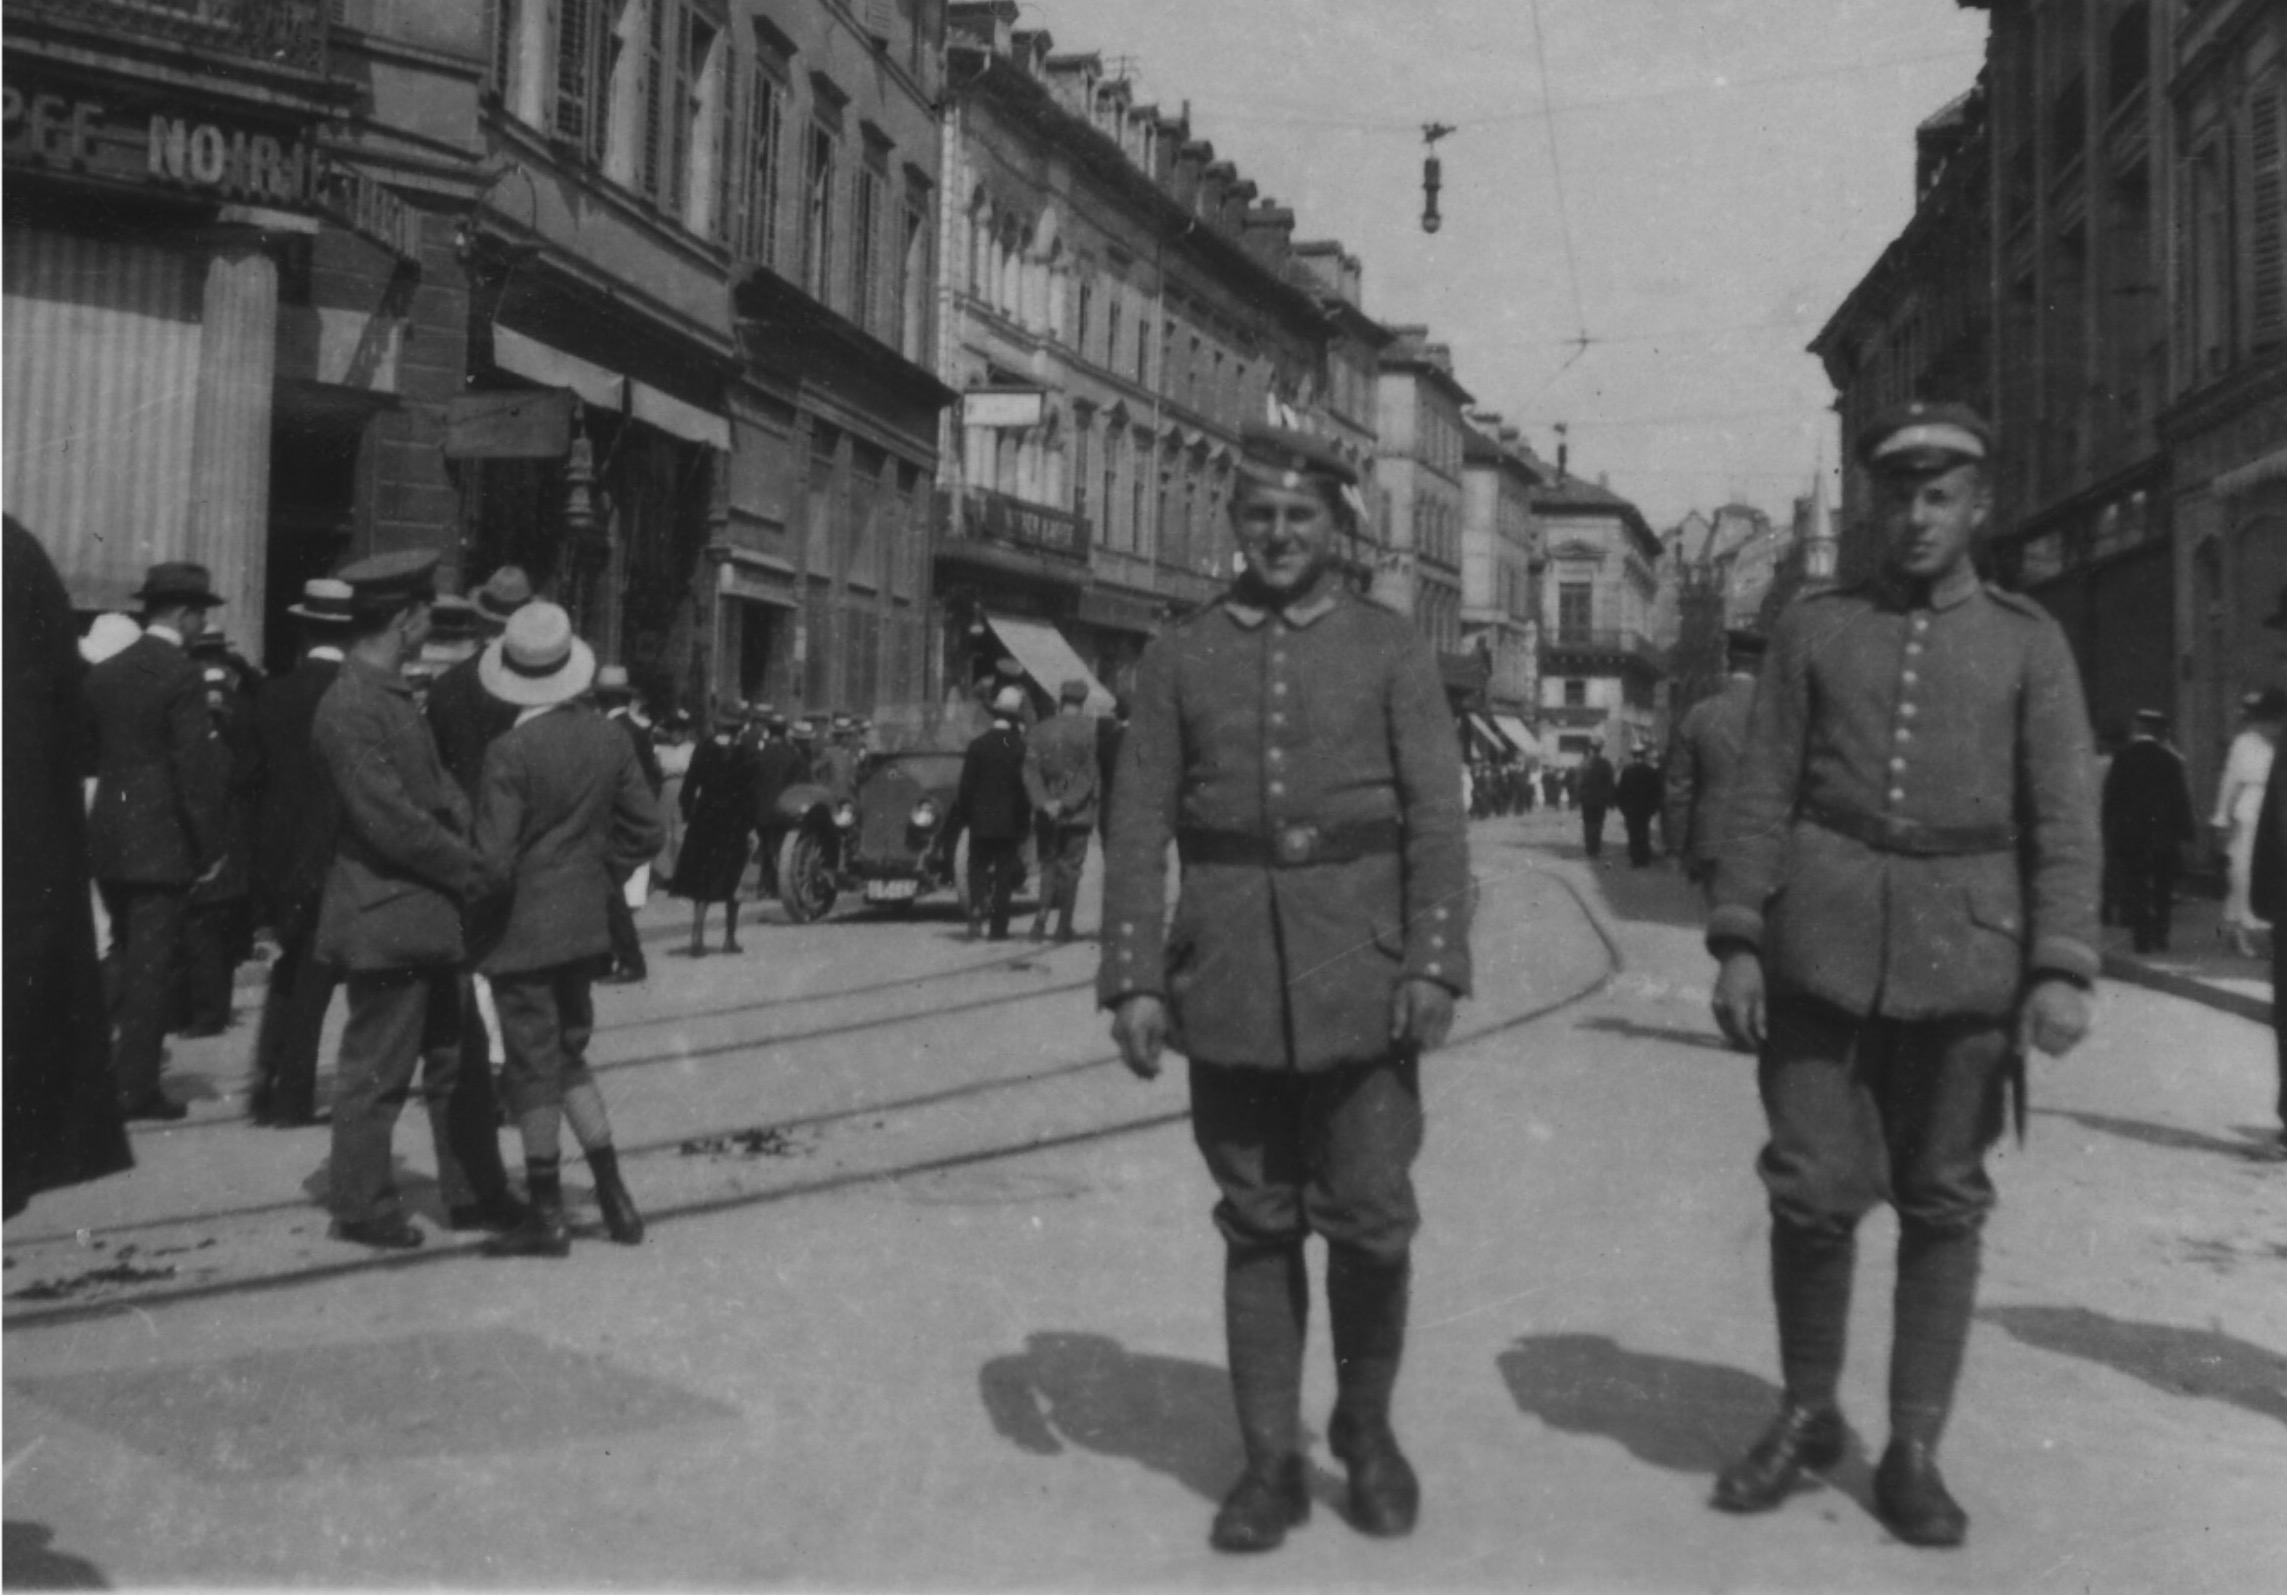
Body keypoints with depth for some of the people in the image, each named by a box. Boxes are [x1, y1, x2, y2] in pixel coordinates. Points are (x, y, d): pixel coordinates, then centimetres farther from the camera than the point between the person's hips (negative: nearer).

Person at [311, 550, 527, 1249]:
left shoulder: (394, 694, 12)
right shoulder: (349, 707, -19)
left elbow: (437, 784, 14)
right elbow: (390, 821, -22)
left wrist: (472, 843, -3)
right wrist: (472, 868, -13)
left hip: (428, 912, 10)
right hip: (385, 916, -10)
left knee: (459, 1060, 15)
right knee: (377, 1071, 3)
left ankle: (474, 1193, 25)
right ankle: (361, 1206, 17)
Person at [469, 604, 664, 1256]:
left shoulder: (512, 751, -18)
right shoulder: (609, 736, 0)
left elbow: (494, 861, -19)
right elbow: (646, 830, 6)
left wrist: (476, 897, 0)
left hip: (523, 931, -6)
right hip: (585, 925, 6)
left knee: (534, 1067, 3)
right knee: (569, 1057, 18)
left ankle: (546, 1215, 11)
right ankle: (614, 1196, 18)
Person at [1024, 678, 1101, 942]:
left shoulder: (1039, 731, 3)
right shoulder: (1091, 730, -6)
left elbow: (1030, 771, -5)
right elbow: (1089, 773, -13)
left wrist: (1043, 802, -12)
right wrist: (1067, 803, -14)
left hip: (1046, 814, 2)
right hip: (1078, 812, -2)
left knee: (1048, 864, 14)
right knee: (1071, 866, 6)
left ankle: (1042, 916, -4)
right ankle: (1064, 926, 8)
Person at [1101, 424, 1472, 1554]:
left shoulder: (1391, 651, 5)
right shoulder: (1179, 658, 7)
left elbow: (1436, 816, 0)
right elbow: (1140, 826, 4)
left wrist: (1435, 961, -10)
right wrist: (1133, 978, -4)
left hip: (1358, 976, -1)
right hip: (1228, 982, 1)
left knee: (1371, 1219, 1)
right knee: (1256, 1224, 8)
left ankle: (1366, 1424, 25)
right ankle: (1270, 1461, 19)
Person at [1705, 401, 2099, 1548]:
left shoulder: (2028, 642, 6)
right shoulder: (1813, 629, 7)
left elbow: (2063, 818, 0)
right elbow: (1761, 795, 4)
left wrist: (2061, 970, -10)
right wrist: (1738, 943, -4)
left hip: (1964, 953, 0)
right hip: (1825, 946, 0)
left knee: (1943, 1202, 6)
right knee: (1812, 1187, 1)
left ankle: (1914, 1450, 17)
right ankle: (1807, 1414, 22)